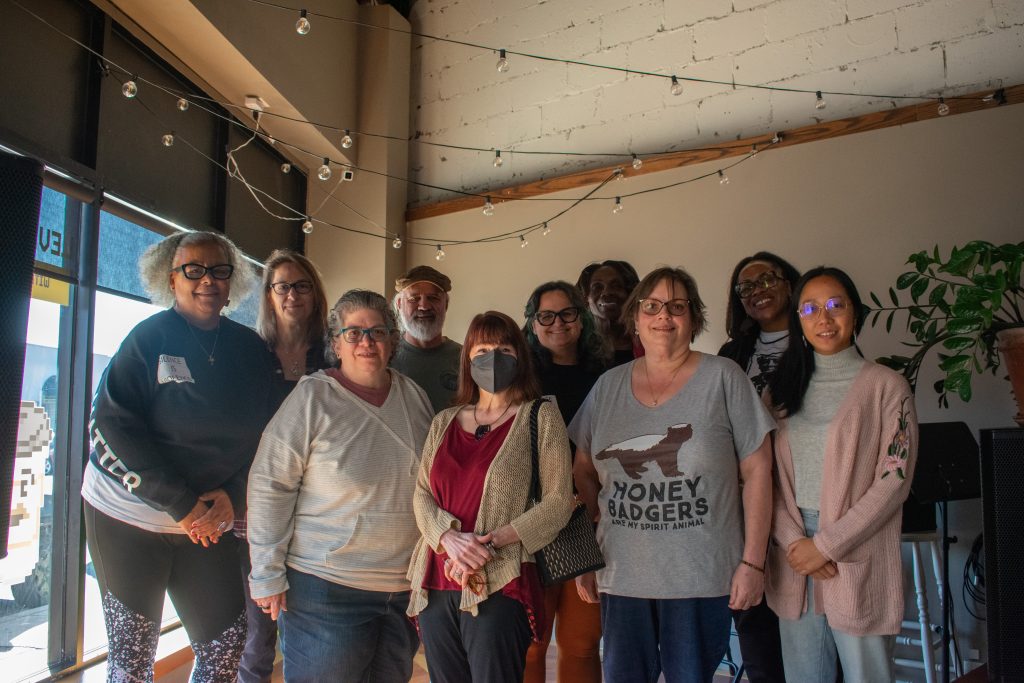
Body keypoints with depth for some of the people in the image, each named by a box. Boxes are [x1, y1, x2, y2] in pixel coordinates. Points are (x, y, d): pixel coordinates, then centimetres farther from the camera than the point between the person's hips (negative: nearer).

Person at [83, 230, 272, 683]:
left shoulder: (249, 348, 4)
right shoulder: (150, 337, -8)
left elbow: (262, 433, 7)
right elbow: (111, 424, -14)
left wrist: (232, 495, -9)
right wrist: (181, 504, -18)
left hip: (210, 522, 4)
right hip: (128, 515, -3)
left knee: (227, 641, 6)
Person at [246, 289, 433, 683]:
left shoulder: (414, 396, 5)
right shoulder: (313, 396, -10)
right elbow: (270, 485, -10)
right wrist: (268, 576, -9)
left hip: (408, 587, 5)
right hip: (326, 587, -5)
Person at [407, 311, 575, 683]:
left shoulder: (540, 417, 0)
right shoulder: (444, 422, 13)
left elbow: (558, 501, -6)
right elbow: (422, 494, 8)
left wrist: (491, 543, -15)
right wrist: (449, 539, -12)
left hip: (500, 585, -4)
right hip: (437, 585, 5)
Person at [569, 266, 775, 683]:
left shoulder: (723, 378, -4)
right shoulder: (608, 386, 5)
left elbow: (756, 471, -3)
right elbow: (584, 473, 10)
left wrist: (752, 561, -7)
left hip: (702, 579, -2)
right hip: (621, 576, 3)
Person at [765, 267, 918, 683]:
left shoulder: (885, 386, -2)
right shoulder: (785, 388, 10)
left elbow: (894, 480, -9)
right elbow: (769, 477, 6)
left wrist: (826, 545, -12)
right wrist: (793, 542, -9)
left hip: (858, 561, -3)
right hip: (794, 561, 4)